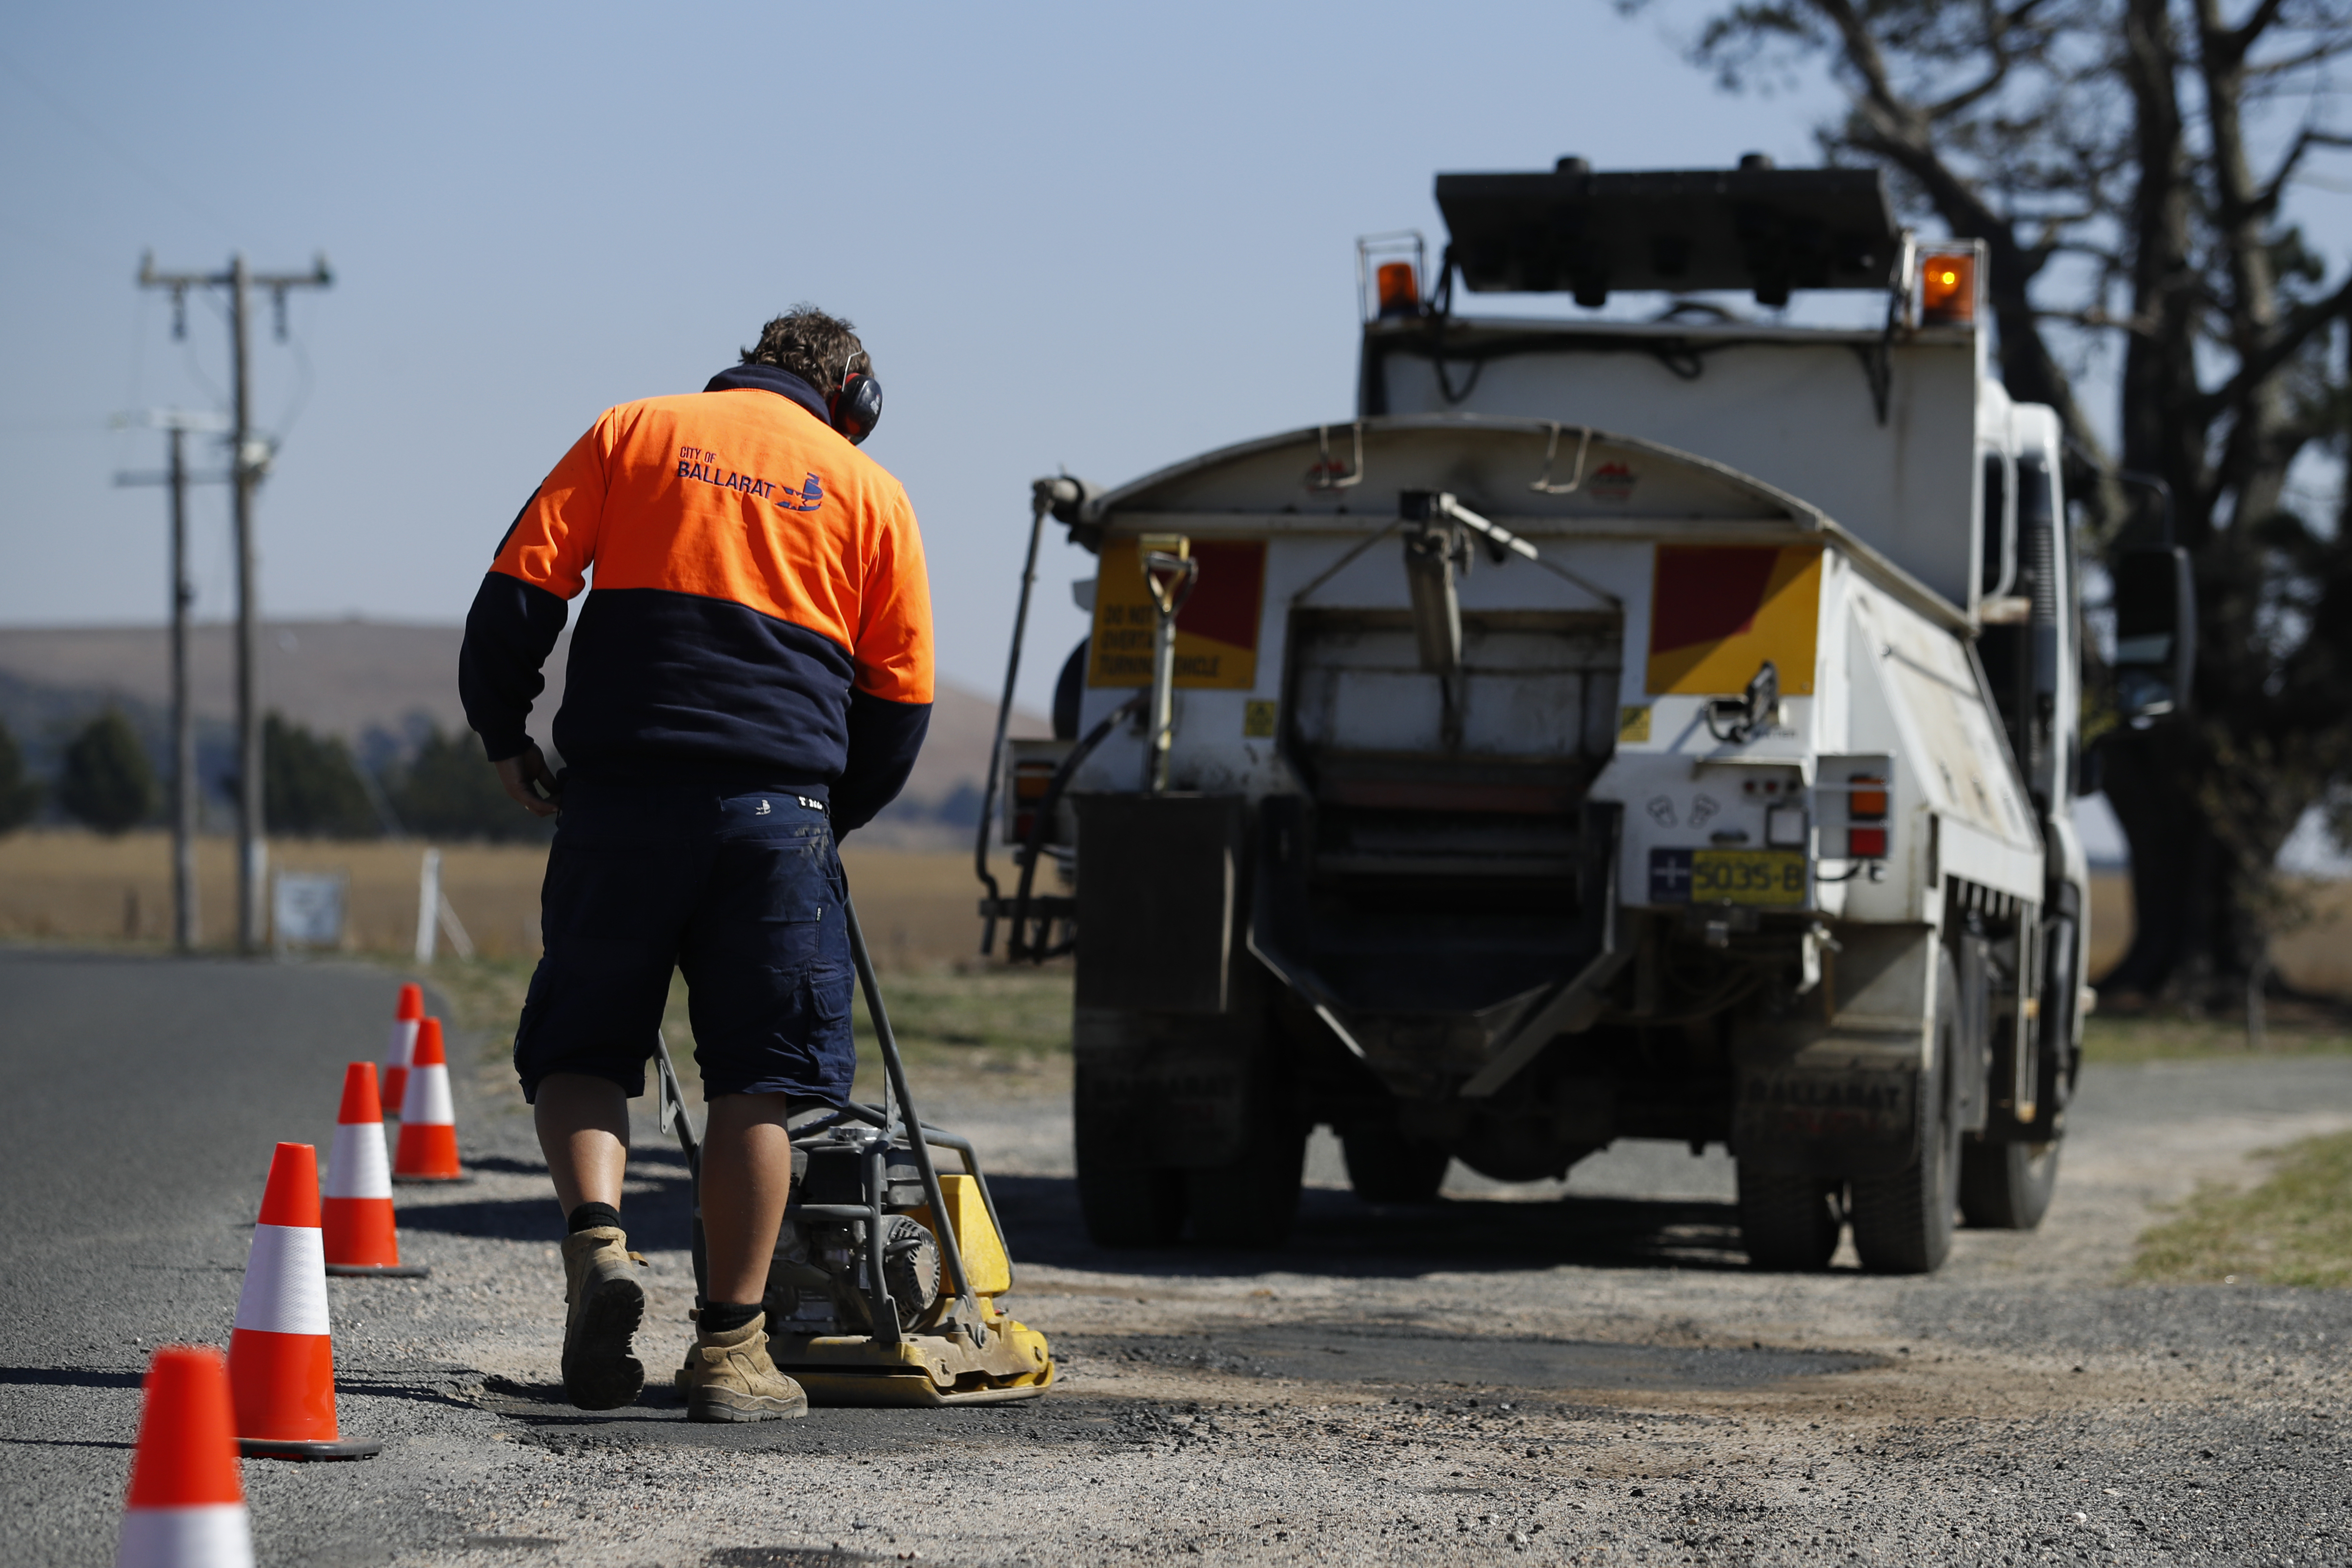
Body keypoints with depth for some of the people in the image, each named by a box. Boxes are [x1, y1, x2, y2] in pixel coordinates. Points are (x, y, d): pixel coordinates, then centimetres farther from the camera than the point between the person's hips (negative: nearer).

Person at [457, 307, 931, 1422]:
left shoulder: (631, 433, 14)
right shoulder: (868, 490, 14)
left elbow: (520, 587, 5)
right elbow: (900, 695, 11)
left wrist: (503, 735, 17)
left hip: (618, 794, 1)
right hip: (779, 803, 0)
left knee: (578, 1046, 12)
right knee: (758, 1076, 5)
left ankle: (595, 1238, -13)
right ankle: (730, 1346, 3)